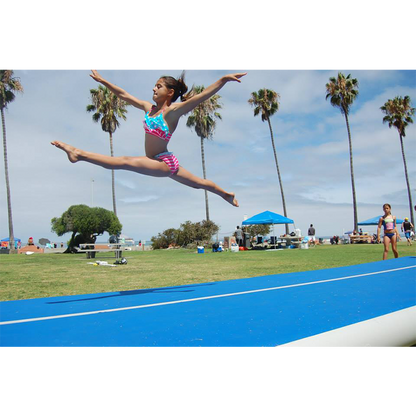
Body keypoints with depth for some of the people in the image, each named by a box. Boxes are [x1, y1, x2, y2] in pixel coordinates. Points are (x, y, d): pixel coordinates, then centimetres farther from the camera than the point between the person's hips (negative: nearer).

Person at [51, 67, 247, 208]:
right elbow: (123, 95, 13)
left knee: (125, 161, -24)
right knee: (199, 183, 22)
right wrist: (101, 80, 14)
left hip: (164, 163, -9)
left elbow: (200, 97, -29)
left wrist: (224, 80, -39)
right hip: (159, 163, 9)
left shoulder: (173, 111, -16)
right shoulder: (149, 108, 6)